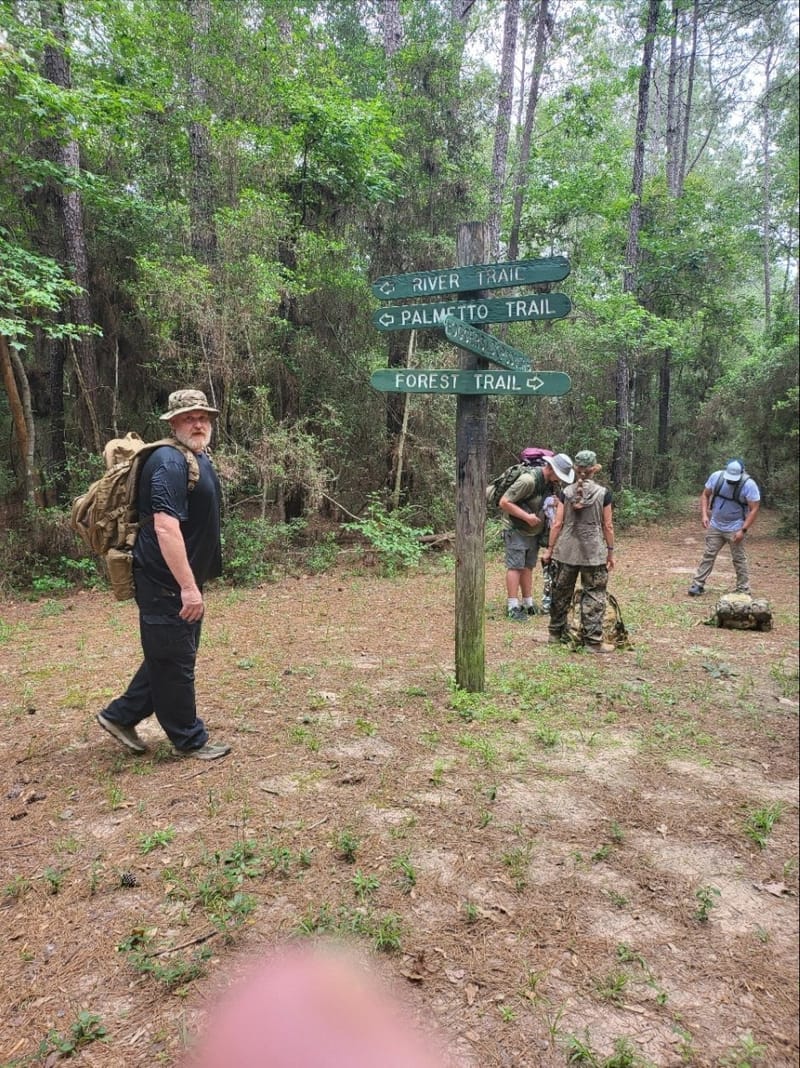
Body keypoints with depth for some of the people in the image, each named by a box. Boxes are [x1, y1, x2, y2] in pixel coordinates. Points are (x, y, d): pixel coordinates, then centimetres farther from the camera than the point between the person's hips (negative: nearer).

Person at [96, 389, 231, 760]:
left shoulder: (199, 458, 13)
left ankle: (120, 715, 33)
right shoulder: (169, 462, -19)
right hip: (166, 583, -10)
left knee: (169, 658, 20)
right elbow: (165, 527, -28)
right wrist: (188, 586, -29)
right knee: (175, 662, 4)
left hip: (183, 581, 10)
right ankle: (189, 740, 18)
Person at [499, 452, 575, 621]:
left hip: (533, 531, 8)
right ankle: (513, 607, -3)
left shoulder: (551, 482, -1)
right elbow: (504, 502, -24)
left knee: (528, 566, 12)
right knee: (515, 566, -6)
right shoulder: (528, 480, -25)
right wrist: (527, 516, -25)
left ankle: (528, 604, 19)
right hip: (516, 530, -8)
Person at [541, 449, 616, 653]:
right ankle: (592, 641, 4)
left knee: (562, 591, 14)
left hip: (566, 550, 3)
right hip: (593, 552, -2)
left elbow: (558, 524, 0)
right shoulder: (603, 493, -4)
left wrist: (549, 549, 8)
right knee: (594, 595, 4)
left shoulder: (567, 492, 0)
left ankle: (556, 632, 27)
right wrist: (610, 551, 8)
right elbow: (608, 526, -2)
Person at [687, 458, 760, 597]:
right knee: (708, 555, 7)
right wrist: (704, 515, -8)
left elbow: (754, 509, -16)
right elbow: (705, 495, 4)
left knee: (739, 559, 4)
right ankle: (698, 584, 12)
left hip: (735, 528, -3)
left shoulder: (749, 484, -21)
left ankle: (743, 590, 15)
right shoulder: (716, 476, -10)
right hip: (715, 526, 3)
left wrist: (743, 530, -20)